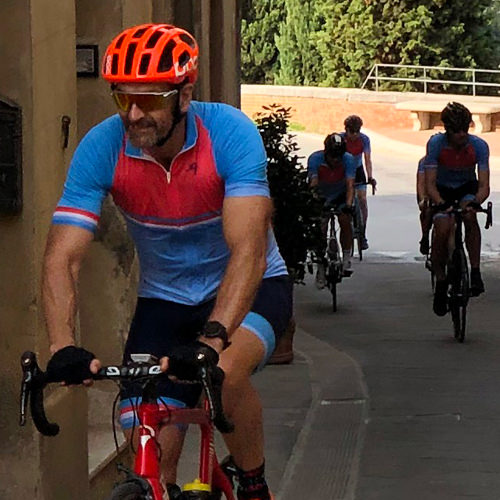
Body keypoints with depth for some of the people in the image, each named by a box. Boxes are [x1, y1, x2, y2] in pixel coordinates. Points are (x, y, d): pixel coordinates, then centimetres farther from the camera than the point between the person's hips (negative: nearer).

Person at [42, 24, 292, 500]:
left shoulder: (229, 132, -27)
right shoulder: (102, 147, -20)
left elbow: (249, 249, -36)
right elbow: (62, 256, -25)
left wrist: (211, 340, -50)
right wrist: (62, 347, -42)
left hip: (248, 287, -3)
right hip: (164, 298, 3)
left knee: (224, 371, -34)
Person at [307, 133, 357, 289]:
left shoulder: (348, 159, -24)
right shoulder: (315, 159, -26)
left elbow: (350, 185, -30)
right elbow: (313, 184, -31)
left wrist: (348, 205, -45)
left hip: (341, 196, 0)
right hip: (321, 197, 0)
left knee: (345, 220, -25)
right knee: (320, 230, -10)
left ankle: (347, 257, -13)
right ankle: (321, 268, 1)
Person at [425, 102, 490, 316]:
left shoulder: (479, 145, -23)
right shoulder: (436, 143, -25)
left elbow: (484, 185, -25)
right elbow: (430, 184, -26)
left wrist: (476, 201, -46)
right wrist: (441, 204, -45)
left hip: (467, 188, 0)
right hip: (443, 190, 0)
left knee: (470, 216, -33)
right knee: (442, 231, -24)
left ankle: (475, 272, -26)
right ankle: (440, 282, -5)